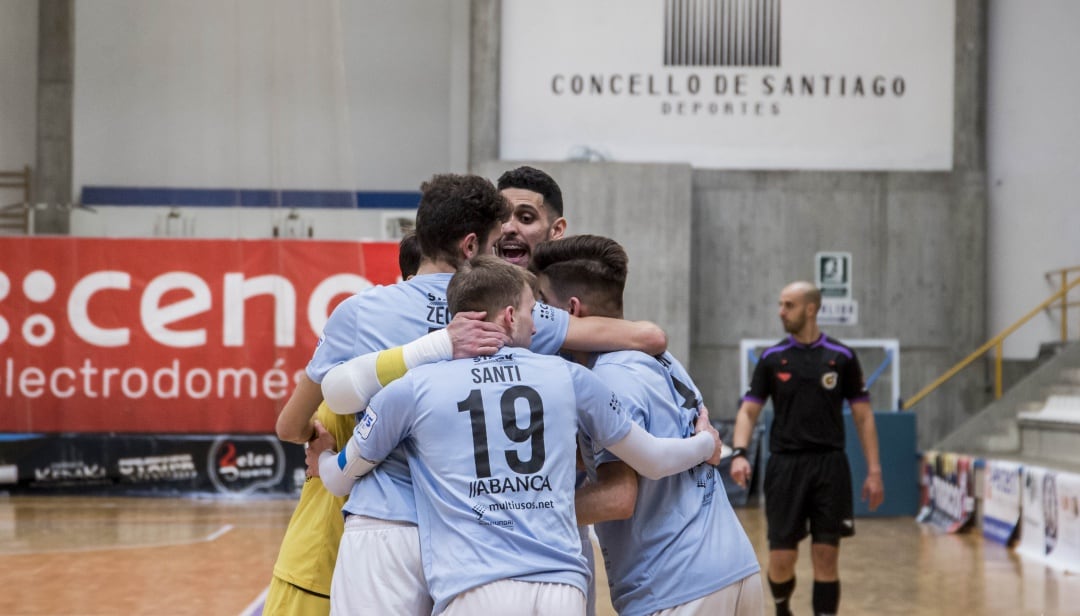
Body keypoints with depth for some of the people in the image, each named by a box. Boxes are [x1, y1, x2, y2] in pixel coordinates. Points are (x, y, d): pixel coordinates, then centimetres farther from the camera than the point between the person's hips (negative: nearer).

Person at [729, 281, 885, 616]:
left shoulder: (842, 357, 3)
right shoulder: (772, 358, 5)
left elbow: (863, 415, 6)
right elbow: (748, 410, 5)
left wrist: (874, 470, 0)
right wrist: (739, 453, -13)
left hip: (830, 465, 0)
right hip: (785, 465, 0)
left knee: (826, 557, -2)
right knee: (782, 558, -1)